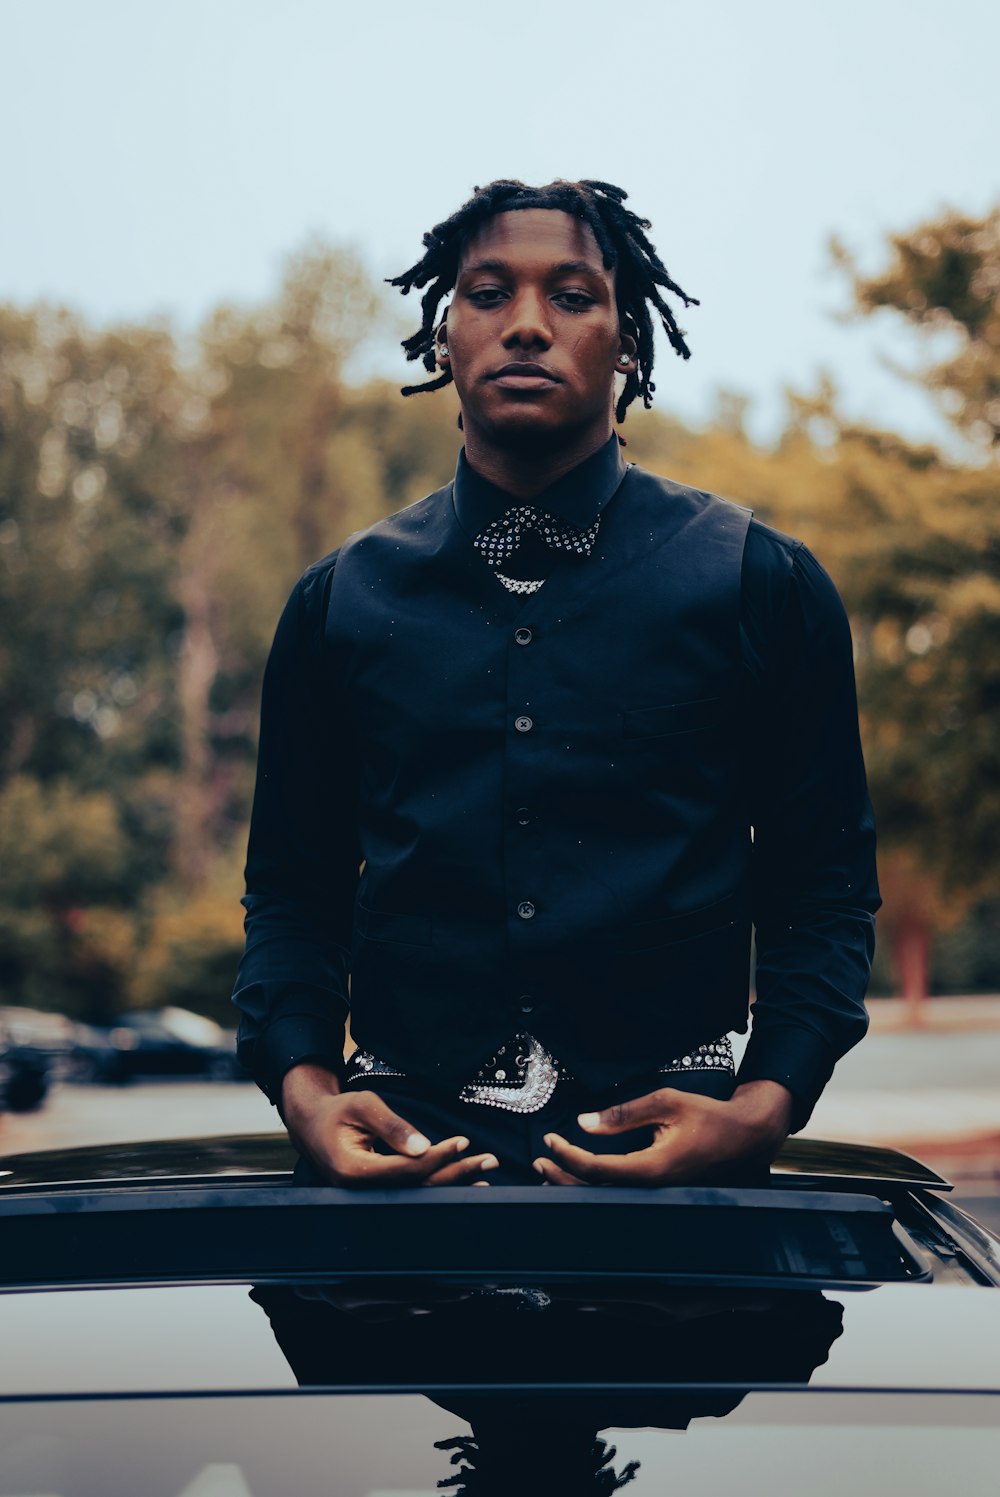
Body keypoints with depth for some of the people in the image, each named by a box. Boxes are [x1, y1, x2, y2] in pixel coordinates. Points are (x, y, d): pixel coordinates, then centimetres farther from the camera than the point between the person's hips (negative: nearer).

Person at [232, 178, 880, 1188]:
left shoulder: (763, 585, 6)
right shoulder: (339, 601, 11)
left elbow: (825, 887, 5)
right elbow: (290, 888, 14)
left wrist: (764, 1105, -10)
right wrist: (303, 1085, -4)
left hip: (670, 1142, 0)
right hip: (403, 1141, 1)